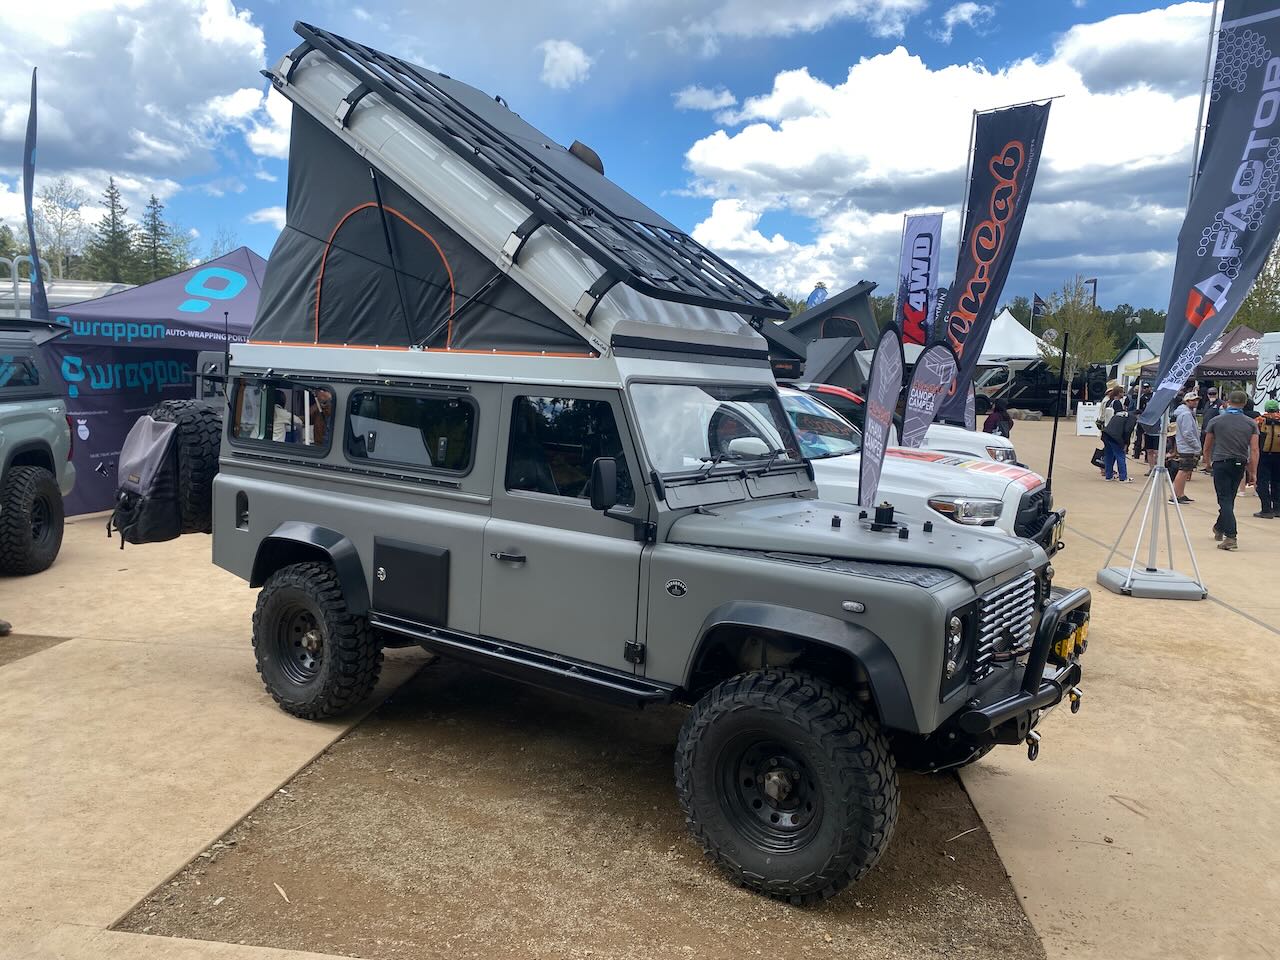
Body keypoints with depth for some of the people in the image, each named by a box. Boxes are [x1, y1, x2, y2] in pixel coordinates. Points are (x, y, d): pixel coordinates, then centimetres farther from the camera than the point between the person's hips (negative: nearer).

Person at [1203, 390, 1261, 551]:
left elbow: (1207, 447, 6)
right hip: (1240, 465, 3)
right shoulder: (1251, 424, 1)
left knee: (1225, 500, -5)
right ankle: (1219, 528, 37)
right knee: (1229, 499, 18)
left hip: (1221, 463, -3)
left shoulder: (1215, 421, -3)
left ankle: (1230, 537, -17)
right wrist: (1253, 472, 1)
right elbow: (1254, 450, -3)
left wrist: (1207, 462, 23)